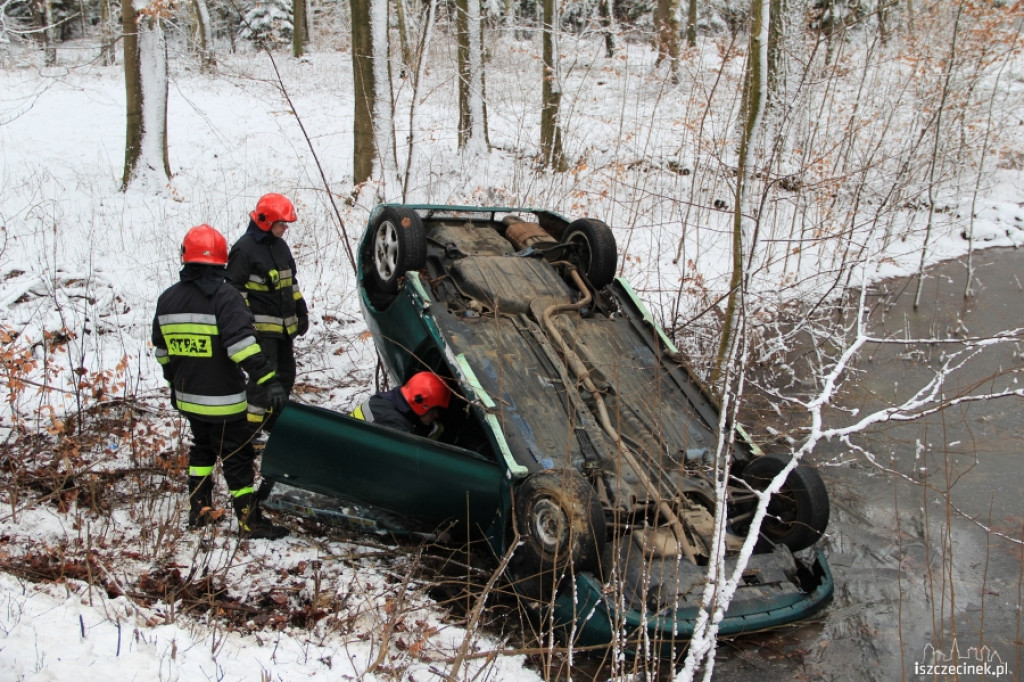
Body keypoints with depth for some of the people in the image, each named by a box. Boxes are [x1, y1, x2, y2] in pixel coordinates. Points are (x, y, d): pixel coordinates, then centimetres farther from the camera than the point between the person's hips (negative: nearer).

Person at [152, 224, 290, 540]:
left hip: (187, 396, 7)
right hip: (222, 400, -7)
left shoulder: (167, 299, 5)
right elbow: (242, 344, -27)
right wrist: (268, 380, -29)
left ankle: (198, 509, 30)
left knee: (202, 448, 23)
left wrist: (174, 384, 26)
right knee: (237, 457, 0)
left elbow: (162, 350, 14)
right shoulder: (224, 296, -17)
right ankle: (250, 521, 3)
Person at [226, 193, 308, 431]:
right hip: (261, 327, -9)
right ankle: (250, 425, -9)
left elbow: (291, 282, 23)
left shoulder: (280, 246, 14)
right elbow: (235, 290, -13)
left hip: (284, 326, 9)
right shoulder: (244, 249, -12)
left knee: (286, 373, 13)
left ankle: (274, 419, 26)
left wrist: (301, 311, 19)